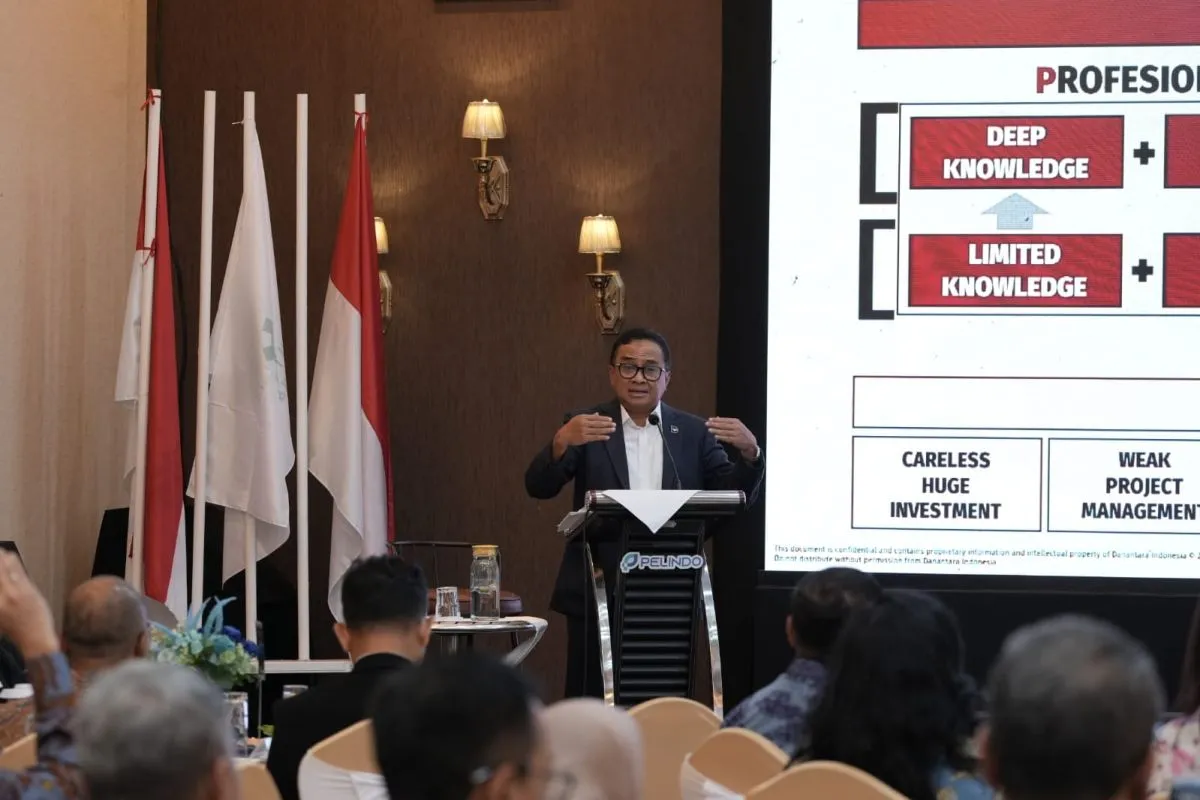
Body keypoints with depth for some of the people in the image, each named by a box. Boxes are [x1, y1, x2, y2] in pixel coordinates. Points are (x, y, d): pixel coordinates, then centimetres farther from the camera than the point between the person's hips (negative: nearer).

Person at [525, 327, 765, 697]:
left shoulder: (694, 433, 9)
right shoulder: (586, 427, 4)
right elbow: (539, 487, -7)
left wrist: (749, 452, -18)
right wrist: (561, 442, -27)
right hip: (598, 593, -1)